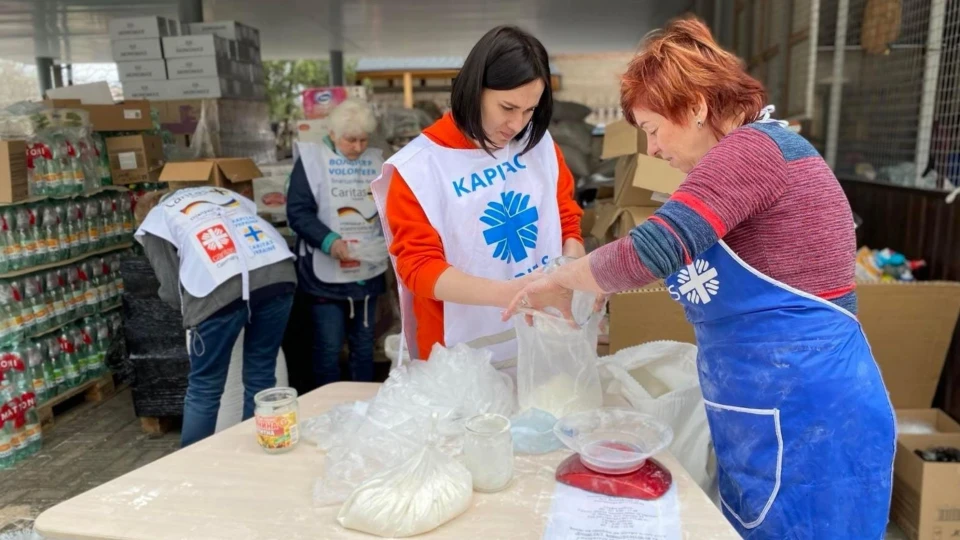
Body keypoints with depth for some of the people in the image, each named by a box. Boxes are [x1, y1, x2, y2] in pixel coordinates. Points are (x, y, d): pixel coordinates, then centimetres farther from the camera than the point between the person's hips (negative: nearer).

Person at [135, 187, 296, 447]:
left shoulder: (153, 221, 24)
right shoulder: (220, 192, 38)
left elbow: (173, 291, 14)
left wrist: (192, 309, 36)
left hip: (221, 286, -4)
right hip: (279, 270, 4)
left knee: (204, 389, 12)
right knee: (261, 379, 16)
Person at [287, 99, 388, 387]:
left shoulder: (376, 161, 9)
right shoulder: (312, 159, -6)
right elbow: (298, 211, -13)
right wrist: (329, 241, -27)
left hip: (368, 271, 5)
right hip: (327, 274, -5)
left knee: (364, 344, 16)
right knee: (328, 347, 4)